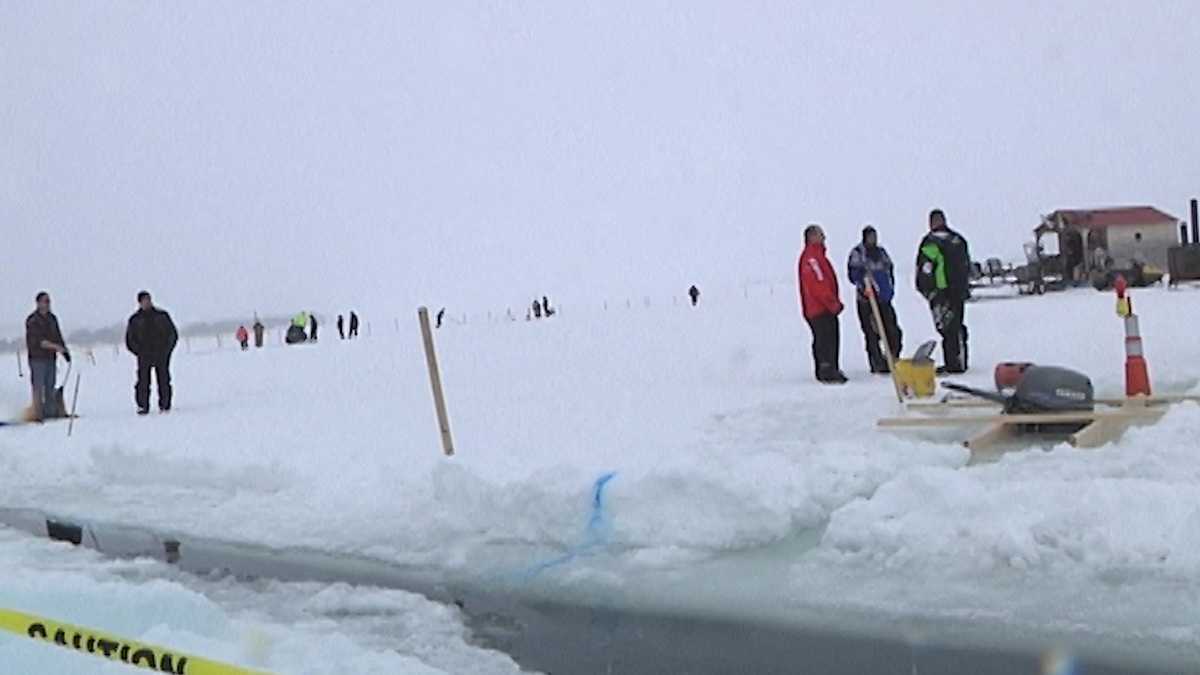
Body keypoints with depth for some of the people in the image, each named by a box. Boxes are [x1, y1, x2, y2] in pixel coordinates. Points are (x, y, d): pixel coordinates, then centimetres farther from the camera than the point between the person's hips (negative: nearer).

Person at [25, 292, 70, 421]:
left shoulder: (52, 318, 11)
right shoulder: (32, 320, -9)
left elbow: (58, 336, 17)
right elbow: (39, 341, -17)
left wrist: (65, 351, 8)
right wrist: (56, 347, -24)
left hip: (51, 358, 6)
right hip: (38, 358, -6)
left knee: (50, 387, 9)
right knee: (38, 387, -7)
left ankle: (51, 412, 13)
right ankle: (38, 414, -7)